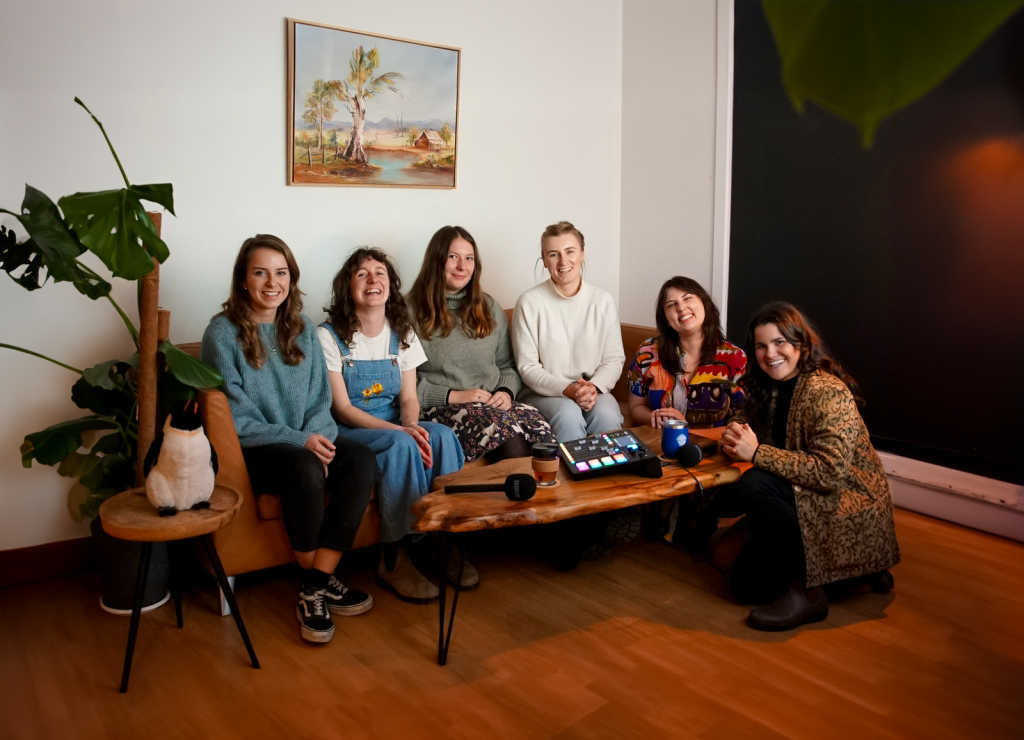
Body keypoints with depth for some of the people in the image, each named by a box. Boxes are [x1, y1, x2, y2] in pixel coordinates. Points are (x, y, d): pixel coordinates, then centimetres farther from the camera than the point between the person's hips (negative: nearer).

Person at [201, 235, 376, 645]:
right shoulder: (222, 333, -5)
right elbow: (237, 419, -10)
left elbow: (320, 398, 9)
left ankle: (319, 579, -19)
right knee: (305, 469, -35)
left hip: (307, 440, 5)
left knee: (361, 459, -24)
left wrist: (316, 436, -12)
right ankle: (313, 582, -14)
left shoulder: (302, 328, 11)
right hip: (251, 450, -5)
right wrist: (298, 442, -20)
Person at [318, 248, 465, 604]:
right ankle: (395, 560, -24)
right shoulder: (329, 336, -7)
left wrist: (412, 424, -20)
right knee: (401, 445, -34)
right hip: (347, 432, -5)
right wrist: (401, 431, -24)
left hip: (395, 427, 5)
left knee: (441, 436, -26)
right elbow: (342, 408, -12)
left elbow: (409, 397, 5)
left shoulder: (402, 334, 9)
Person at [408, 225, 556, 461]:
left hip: (493, 403, 4)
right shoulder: (411, 311, 3)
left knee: (537, 423, -31)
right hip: (441, 408, -4)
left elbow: (507, 366, 21)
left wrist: (506, 392, 0)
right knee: (504, 428, -36)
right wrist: (453, 396, -11)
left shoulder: (489, 308, 20)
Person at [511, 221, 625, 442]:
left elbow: (614, 359, 5)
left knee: (607, 415, -29)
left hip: (594, 392, 2)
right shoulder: (529, 303, -5)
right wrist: (566, 390, -19)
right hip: (542, 393, -2)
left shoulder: (603, 301, 3)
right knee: (569, 415, -32)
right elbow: (527, 367, -5)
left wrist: (594, 387, -15)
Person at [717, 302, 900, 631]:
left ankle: (805, 592, -17)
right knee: (746, 583, 7)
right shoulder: (768, 388, 3)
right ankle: (851, 570, 18)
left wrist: (756, 452, -29)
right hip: (805, 500, 9)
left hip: (849, 506, -9)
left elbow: (829, 472, -30)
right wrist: (734, 436, -15)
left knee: (756, 486, -30)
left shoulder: (828, 393, -22)